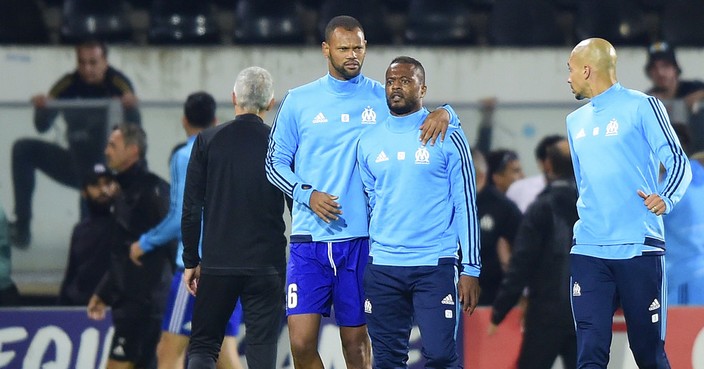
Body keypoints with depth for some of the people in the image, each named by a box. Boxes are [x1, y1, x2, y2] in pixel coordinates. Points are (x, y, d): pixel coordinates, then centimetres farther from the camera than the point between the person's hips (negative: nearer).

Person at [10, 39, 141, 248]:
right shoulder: (68, 85, -9)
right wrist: (41, 108, -33)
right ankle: (22, 226, -10)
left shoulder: (118, 83, -14)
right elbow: (42, 127, -11)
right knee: (23, 149, -10)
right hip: (78, 166, 3)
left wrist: (131, 107, -45)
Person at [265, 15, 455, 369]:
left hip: (361, 239, 0)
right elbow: (275, 163, 9)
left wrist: (443, 112, -13)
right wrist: (307, 194, -9)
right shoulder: (299, 101, 7)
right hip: (309, 238, 0)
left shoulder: (383, 98, 5)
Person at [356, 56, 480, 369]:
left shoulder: (447, 138, -1)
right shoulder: (368, 143, 10)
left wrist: (471, 269, -6)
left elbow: (466, 205, -1)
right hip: (382, 269, 4)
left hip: (436, 266, -4)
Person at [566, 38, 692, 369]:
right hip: (589, 252, 5)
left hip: (639, 249, -5)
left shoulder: (641, 106, -1)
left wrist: (665, 198, -23)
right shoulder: (576, 121, 19)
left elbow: (678, 163, -6)